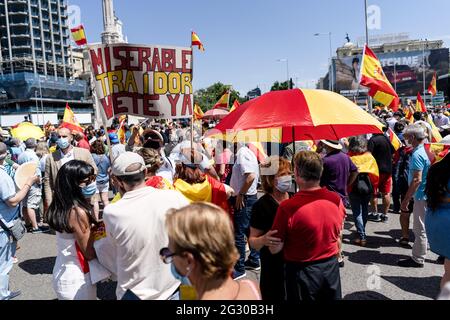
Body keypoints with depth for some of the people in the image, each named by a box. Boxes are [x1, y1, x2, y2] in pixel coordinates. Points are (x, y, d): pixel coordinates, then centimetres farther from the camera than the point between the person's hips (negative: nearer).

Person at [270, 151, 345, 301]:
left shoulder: (287, 207, -25)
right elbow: (338, 234, 6)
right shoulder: (336, 199, -11)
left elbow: (274, 249, -16)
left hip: (302, 271, -3)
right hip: (331, 267, 4)